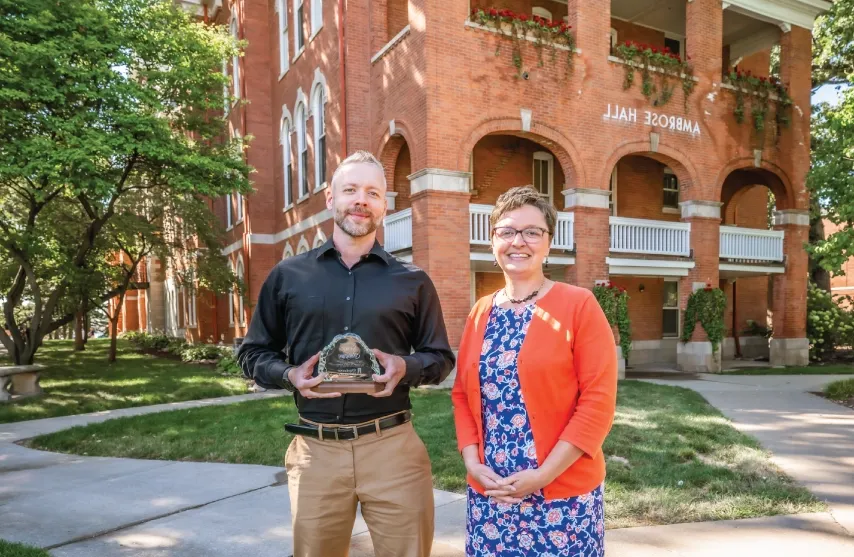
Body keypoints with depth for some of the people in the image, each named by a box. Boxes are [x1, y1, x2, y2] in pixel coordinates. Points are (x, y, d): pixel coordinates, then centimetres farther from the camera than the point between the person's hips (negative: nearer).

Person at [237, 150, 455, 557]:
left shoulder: (413, 281, 4)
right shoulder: (287, 276, 5)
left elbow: (441, 358, 9)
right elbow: (252, 353, 10)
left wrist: (405, 367, -13)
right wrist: (290, 374, -11)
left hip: (393, 447, 0)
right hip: (315, 450, 1)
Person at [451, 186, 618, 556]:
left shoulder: (578, 305, -7)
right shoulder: (481, 313, 6)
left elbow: (599, 399, -11)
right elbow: (463, 394, 9)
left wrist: (544, 474, -15)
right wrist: (472, 462, -4)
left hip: (563, 492, -4)